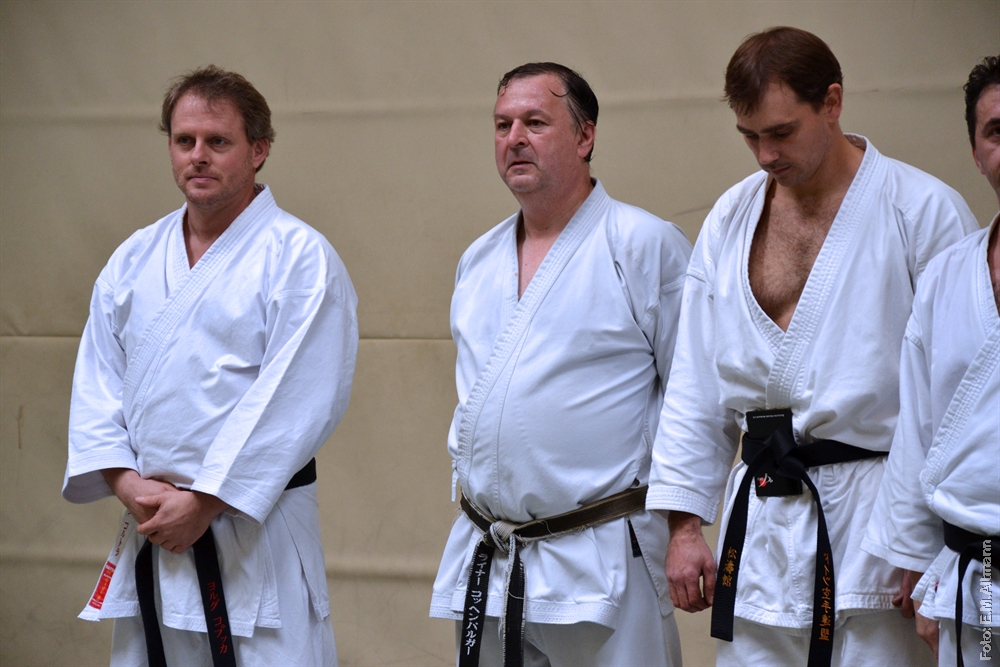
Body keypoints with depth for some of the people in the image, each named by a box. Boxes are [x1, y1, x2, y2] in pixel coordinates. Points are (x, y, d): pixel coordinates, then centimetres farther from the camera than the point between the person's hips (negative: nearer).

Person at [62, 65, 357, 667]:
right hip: (150, 528, 6)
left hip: (252, 521, -6)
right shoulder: (134, 260, 12)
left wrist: (204, 502, -16)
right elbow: (97, 383, 9)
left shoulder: (298, 257, -8)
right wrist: (126, 482, -8)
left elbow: (295, 398, -15)